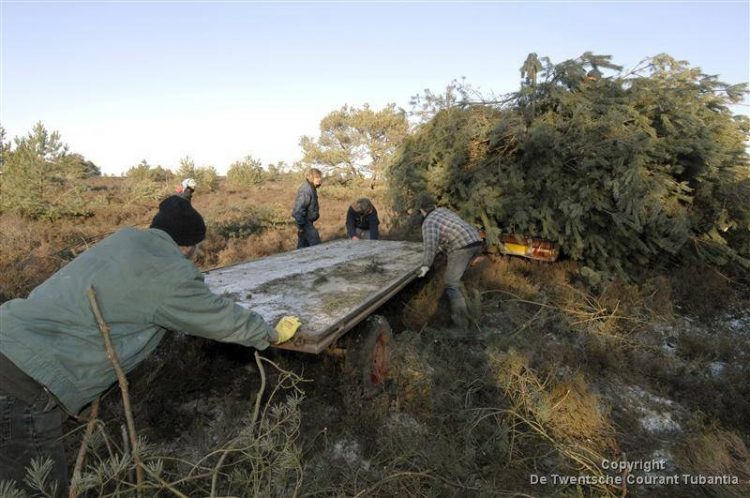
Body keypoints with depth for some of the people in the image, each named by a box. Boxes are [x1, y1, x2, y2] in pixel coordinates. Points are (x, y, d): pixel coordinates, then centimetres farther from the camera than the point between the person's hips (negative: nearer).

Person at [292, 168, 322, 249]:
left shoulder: (311, 188, 8)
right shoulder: (306, 190, -24)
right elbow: (299, 209, -26)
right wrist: (301, 225, -22)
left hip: (307, 220, 10)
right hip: (305, 221, -10)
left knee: (303, 244, 17)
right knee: (316, 244, -6)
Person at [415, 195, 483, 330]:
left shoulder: (429, 222, -1)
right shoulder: (443, 210, 24)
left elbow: (430, 242, -22)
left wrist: (426, 265, -29)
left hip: (462, 247, -9)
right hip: (476, 242, 9)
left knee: (451, 284, -7)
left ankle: (460, 323, -14)